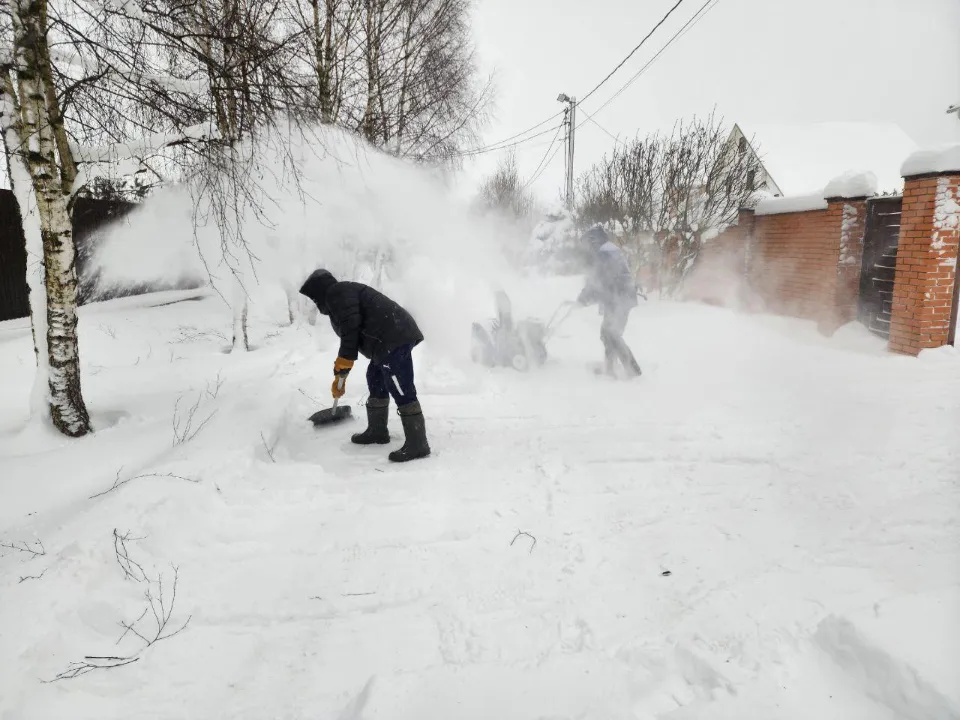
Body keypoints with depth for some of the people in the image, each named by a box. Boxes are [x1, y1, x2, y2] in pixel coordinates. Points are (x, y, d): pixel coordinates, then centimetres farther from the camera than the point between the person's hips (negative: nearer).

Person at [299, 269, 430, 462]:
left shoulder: (337, 292, -2)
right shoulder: (342, 296, 30)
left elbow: (351, 327, -17)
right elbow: (352, 335, 35)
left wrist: (342, 367, -14)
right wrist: (340, 374, 38)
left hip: (393, 339, -11)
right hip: (393, 337, 11)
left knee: (401, 391, -11)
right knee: (376, 382, 22)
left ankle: (418, 445, -8)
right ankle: (377, 431, 34)